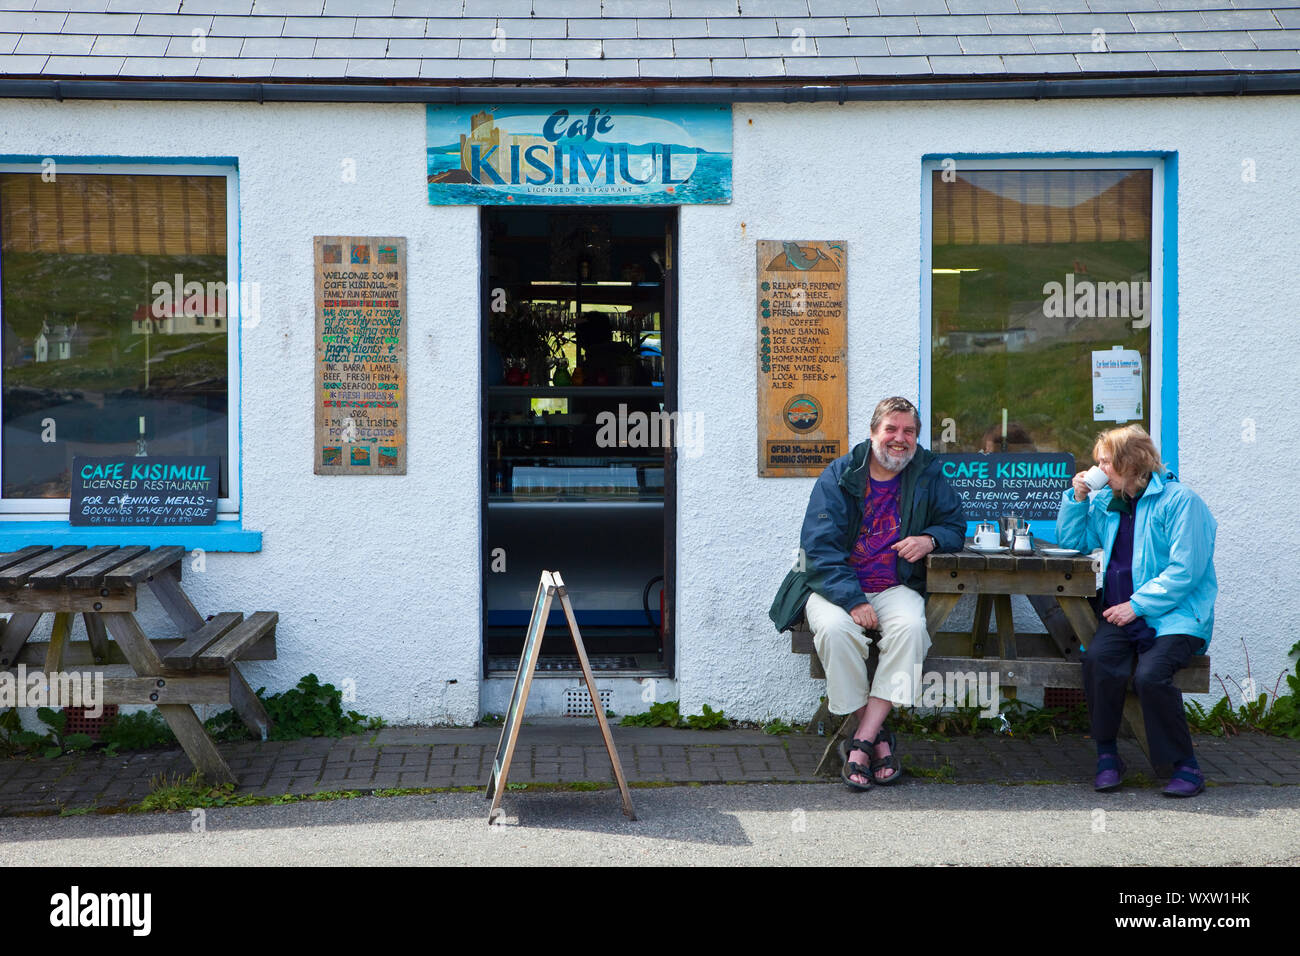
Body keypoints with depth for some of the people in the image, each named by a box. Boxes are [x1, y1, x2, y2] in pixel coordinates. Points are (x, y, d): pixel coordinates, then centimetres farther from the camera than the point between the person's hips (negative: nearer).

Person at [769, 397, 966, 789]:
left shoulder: (927, 477, 7)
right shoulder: (840, 475, -3)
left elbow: (955, 524, 16)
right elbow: (819, 547, -9)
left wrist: (931, 539, -10)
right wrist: (853, 601, -21)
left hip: (895, 587, 2)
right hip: (834, 585, -2)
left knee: (911, 626, -32)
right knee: (835, 629, -34)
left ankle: (862, 742, -29)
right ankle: (877, 737, -18)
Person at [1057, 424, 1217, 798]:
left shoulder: (1180, 501, -6)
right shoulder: (1107, 502, 17)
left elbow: (1184, 572, -13)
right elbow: (1071, 540, 26)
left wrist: (1136, 605, -17)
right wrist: (1077, 498, 10)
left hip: (1175, 617, -5)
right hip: (1123, 614, 5)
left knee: (1150, 674, -31)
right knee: (1097, 659, -27)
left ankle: (1186, 766, -13)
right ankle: (1106, 755, -13)